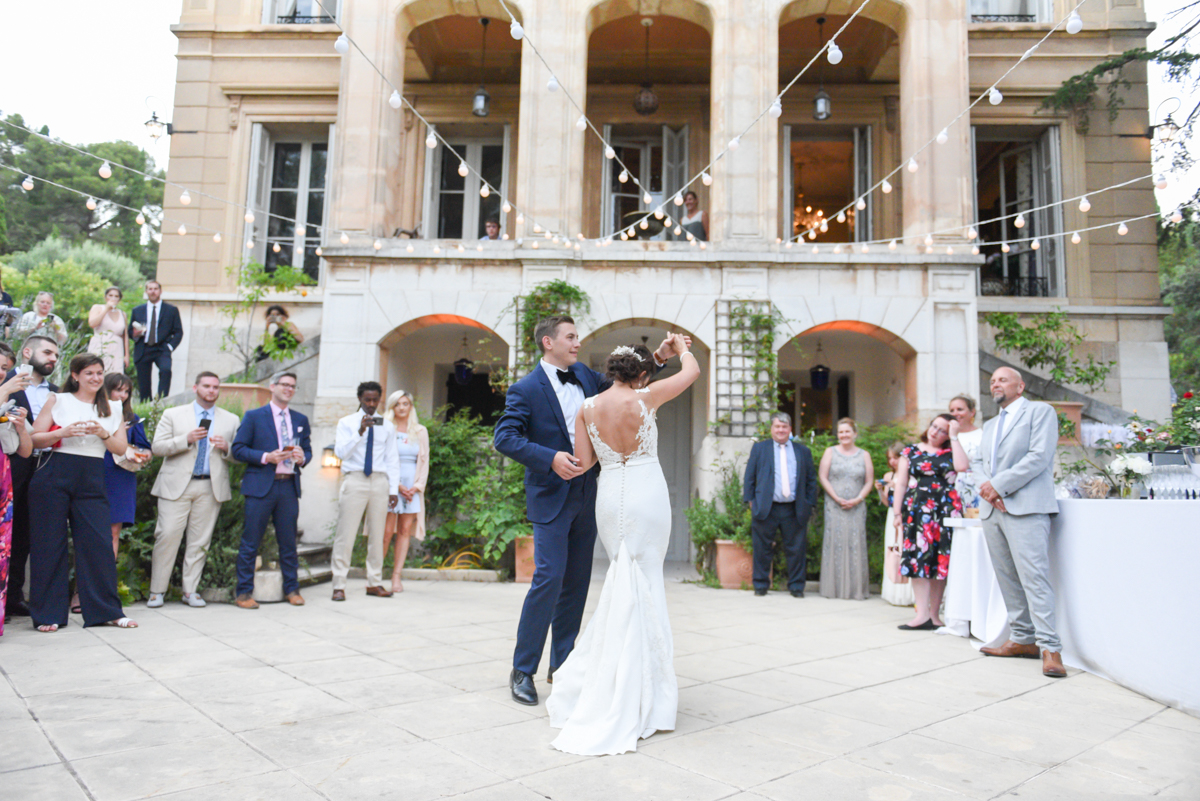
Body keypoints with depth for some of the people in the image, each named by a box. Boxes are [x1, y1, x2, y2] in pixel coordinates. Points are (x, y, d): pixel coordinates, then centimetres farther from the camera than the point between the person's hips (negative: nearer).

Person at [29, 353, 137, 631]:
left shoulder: (110, 410, 14)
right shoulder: (57, 401, 6)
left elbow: (121, 448, 9)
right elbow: (34, 439, 1)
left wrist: (103, 434, -9)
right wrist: (61, 433, -15)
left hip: (92, 482, 2)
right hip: (55, 477, -2)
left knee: (99, 543, -2)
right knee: (49, 544, 2)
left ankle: (106, 610, 5)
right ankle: (48, 613, 13)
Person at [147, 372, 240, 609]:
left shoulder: (231, 420, 14)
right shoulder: (173, 415, 10)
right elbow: (156, 447, 1)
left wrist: (226, 447, -9)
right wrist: (186, 440, -13)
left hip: (211, 488, 1)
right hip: (176, 485, -1)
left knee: (200, 541, 3)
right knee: (167, 536, -5)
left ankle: (191, 591, 13)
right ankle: (157, 591, 8)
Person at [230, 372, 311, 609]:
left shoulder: (300, 420, 17)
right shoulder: (253, 416, 4)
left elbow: (307, 451, 19)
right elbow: (238, 449, -1)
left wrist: (302, 458, -5)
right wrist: (266, 457, -14)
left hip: (289, 487, 4)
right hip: (260, 486, -3)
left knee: (289, 542, 8)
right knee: (250, 542, 0)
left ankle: (292, 589, 18)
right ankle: (244, 592, 9)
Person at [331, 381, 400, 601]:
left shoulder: (386, 427, 13)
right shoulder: (347, 423, 6)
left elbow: (392, 459, 12)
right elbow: (341, 452, -8)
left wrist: (393, 489, 5)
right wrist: (360, 432, -20)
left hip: (380, 481, 3)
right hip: (354, 480, -3)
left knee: (377, 534, 7)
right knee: (346, 534, -5)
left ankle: (374, 583, 16)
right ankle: (339, 585, 2)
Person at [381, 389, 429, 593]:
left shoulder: (420, 431, 13)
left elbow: (424, 461, 12)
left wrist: (417, 486, -1)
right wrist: (397, 485, -10)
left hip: (412, 487, 3)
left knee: (405, 530, 0)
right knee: (387, 531, -7)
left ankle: (396, 575, 5)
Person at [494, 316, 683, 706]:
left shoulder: (585, 375, 11)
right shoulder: (526, 389, -8)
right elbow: (504, 436, -15)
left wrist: (657, 357, 8)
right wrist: (550, 457, -26)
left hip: (586, 495, 7)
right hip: (551, 497, -6)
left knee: (577, 581, 10)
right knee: (549, 579, -11)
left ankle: (561, 663, 23)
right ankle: (522, 670, 4)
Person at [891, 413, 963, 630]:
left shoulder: (950, 454, 10)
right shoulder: (911, 452, 13)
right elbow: (900, 483, 10)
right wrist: (897, 512, 2)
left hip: (945, 510, 0)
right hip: (917, 510, 0)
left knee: (941, 561, 1)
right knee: (919, 558, -8)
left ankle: (934, 614, 9)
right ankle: (922, 614, -7)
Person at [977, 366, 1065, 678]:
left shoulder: (1040, 411, 3)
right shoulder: (990, 425, 25)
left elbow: (1039, 457, -10)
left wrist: (999, 485, -12)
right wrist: (989, 489, -1)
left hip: (1025, 508, -7)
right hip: (993, 509, 7)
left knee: (1034, 576, -13)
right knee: (1007, 579, 7)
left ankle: (1050, 647, -10)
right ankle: (1022, 639, 14)